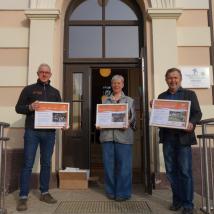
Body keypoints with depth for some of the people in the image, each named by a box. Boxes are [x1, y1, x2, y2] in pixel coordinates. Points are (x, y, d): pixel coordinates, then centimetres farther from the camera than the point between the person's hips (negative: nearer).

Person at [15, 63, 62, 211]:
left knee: (46, 163, 10)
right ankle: (23, 197, 7)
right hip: (32, 131, -3)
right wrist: (30, 107, -18)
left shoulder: (55, 92, 14)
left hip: (49, 132, 3)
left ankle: (45, 193, 22)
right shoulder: (29, 89, 5)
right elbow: (18, 108, 2)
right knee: (28, 164, -1)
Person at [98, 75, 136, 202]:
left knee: (124, 165, -1)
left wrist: (127, 125, -14)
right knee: (109, 165, 5)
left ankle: (123, 192, 12)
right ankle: (111, 191, 19)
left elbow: (133, 118, 5)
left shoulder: (129, 101, 12)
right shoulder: (106, 101, 17)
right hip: (107, 135, 2)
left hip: (123, 136, -2)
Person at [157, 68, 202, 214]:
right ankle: (177, 199, 24)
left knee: (185, 171, -1)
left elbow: (197, 113, -1)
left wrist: (192, 123, -21)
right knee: (171, 170, 9)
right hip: (167, 138, 4)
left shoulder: (189, 94, 5)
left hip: (183, 137, -3)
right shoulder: (161, 96, 13)